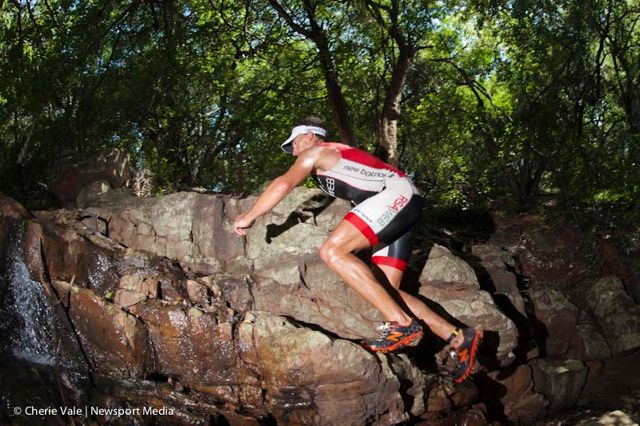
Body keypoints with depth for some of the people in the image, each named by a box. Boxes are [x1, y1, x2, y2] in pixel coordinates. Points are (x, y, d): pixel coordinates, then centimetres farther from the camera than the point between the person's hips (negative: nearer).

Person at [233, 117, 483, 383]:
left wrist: (249, 217, -1)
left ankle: (401, 324, -27)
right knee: (385, 292, 3)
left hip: (397, 194, -9)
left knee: (332, 251, -22)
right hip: (406, 205, 9)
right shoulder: (337, 155, 32)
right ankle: (459, 338, 2)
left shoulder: (314, 152, 7)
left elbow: (283, 184, -8)